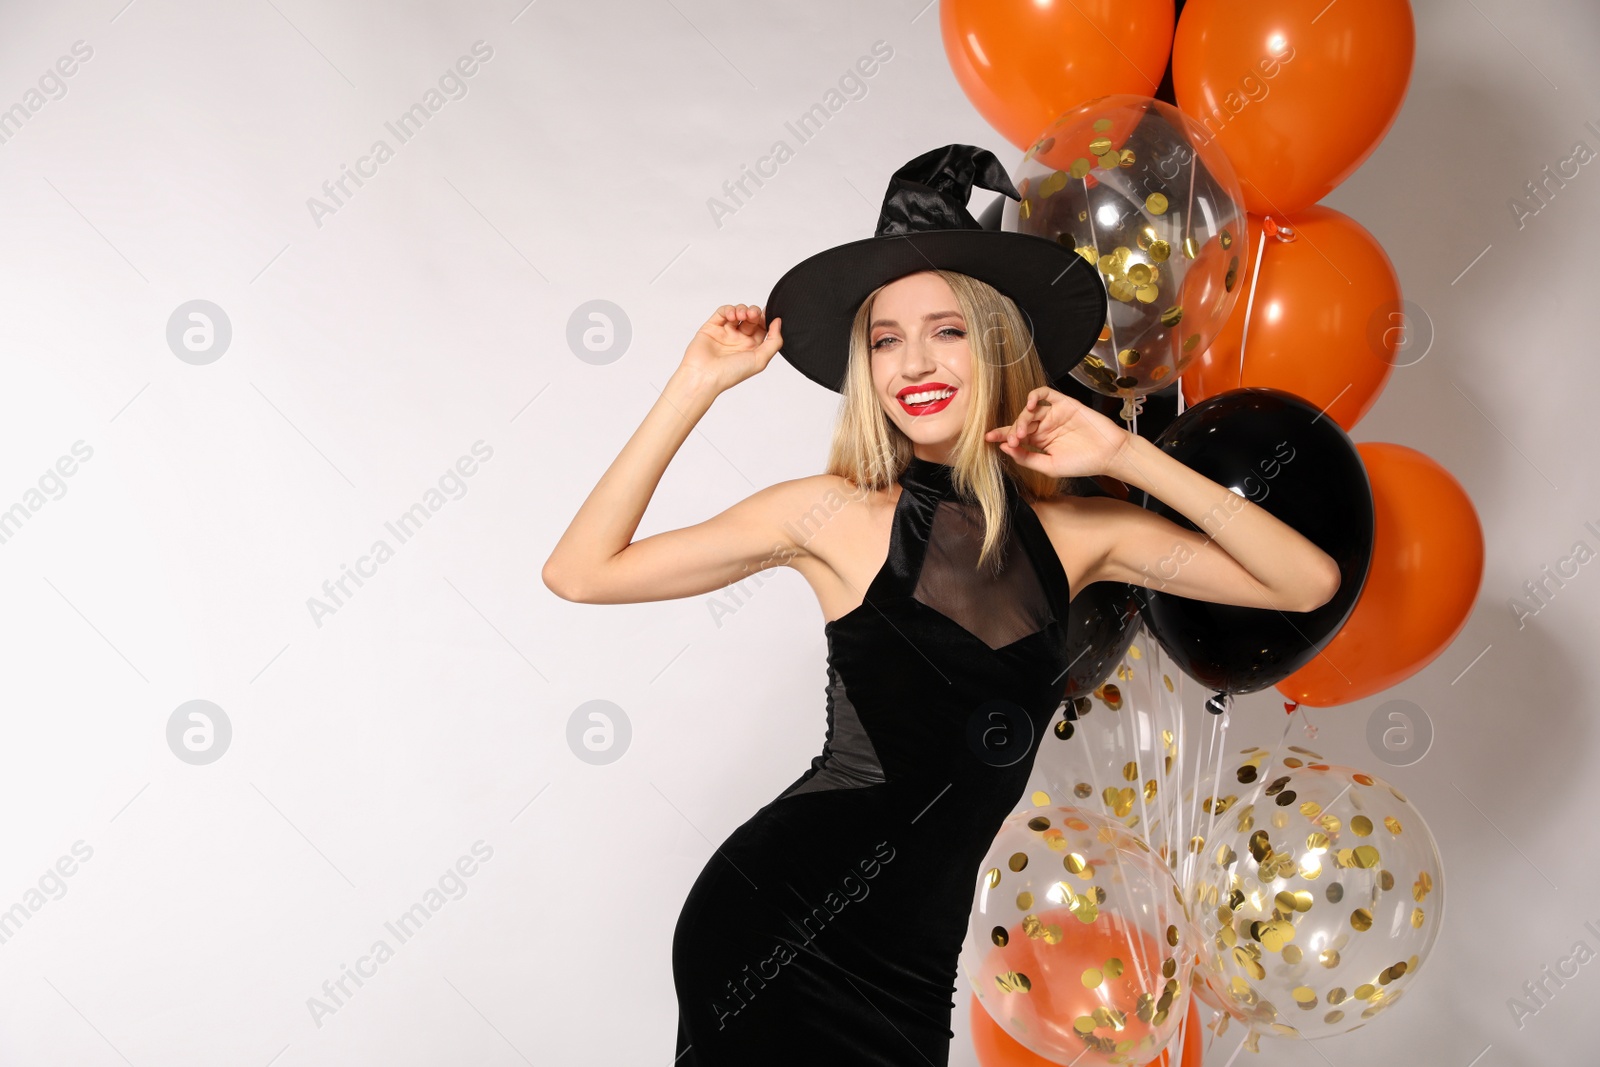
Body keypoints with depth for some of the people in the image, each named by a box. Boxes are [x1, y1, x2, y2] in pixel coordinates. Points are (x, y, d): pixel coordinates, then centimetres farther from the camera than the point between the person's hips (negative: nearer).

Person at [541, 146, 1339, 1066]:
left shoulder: (1076, 532, 2)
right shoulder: (838, 514, -6)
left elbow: (1309, 583, -3)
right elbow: (581, 572, -8)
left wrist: (1129, 457, -9)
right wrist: (697, 386, -10)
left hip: (913, 957, 4)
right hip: (778, 916, -4)